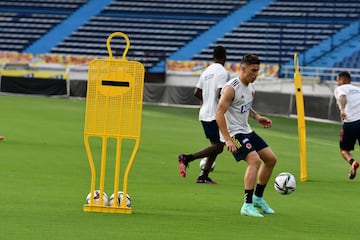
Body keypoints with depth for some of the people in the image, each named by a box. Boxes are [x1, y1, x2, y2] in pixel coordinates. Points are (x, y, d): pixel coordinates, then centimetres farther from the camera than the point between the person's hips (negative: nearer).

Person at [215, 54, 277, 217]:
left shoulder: (250, 87, 9)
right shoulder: (231, 88, -20)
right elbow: (219, 113, -24)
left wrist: (257, 117, 8)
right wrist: (228, 140, -29)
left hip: (246, 130, 10)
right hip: (233, 132, -10)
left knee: (271, 159, 10)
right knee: (254, 160, -26)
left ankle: (258, 198, 24)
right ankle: (247, 205, -26)